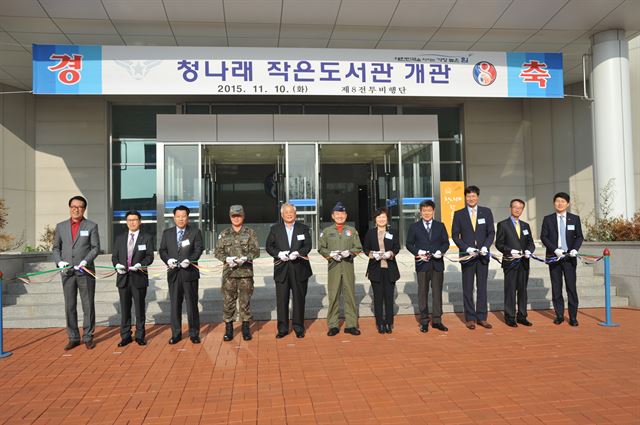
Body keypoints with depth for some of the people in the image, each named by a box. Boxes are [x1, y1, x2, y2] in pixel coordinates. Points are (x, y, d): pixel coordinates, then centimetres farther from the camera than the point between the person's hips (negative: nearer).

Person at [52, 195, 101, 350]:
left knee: (88, 305, 3)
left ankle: (88, 337, 13)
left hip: (86, 272, -2)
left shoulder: (91, 226, 1)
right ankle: (73, 338, 18)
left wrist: (84, 262, -17)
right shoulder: (61, 226, 10)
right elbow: (56, 247, 12)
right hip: (67, 273, 3)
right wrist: (59, 262, -5)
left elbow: (96, 248, -3)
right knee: (70, 306, 8)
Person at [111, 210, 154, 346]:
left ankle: (140, 336, 15)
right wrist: (117, 265, -10)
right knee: (124, 309, 7)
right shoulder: (120, 238, 13)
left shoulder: (147, 238, 3)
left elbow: (150, 256, -3)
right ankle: (125, 336, 17)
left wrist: (140, 264, -21)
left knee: (139, 308, 5)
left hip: (139, 278, -3)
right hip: (123, 278, 3)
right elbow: (114, 256, 11)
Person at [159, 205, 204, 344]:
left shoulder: (195, 232, 4)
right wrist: (168, 259, -13)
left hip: (190, 272, -2)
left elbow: (198, 250, -5)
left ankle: (194, 334, 14)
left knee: (192, 304, 3)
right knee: (175, 305, 8)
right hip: (173, 273, 2)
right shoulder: (167, 233, 12)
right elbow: (162, 250, 8)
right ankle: (176, 334, 19)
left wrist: (189, 260, -22)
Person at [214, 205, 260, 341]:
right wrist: (227, 259, -14)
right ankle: (228, 328, 14)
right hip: (229, 272, 1)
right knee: (228, 300, 3)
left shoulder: (250, 233, 4)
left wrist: (246, 258, -18)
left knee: (245, 300, 4)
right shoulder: (224, 234, 8)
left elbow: (256, 251, -1)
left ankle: (246, 327, 15)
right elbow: (218, 252, 5)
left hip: (246, 272, -1)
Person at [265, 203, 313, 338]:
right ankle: (282, 328, 13)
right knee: (281, 300, 2)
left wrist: (298, 253, -18)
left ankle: (299, 327, 17)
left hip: (299, 269, 0)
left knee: (299, 299, 6)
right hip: (282, 269, 0)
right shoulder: (275, 229, 9)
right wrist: (279, 254, -14)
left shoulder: (303, 228, 8)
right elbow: (269, 246, 4)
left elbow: (308, 246, 1)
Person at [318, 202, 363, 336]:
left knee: (350, 295, 2)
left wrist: (349, 252, -11)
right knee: (333, 296, 0)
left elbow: (358, 247, 8)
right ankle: (333, 325, 8)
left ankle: (351, 324, 10)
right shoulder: (327, 231, 9)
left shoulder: (352, 230, 11)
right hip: (333, 266, -1)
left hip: (348, 266, 1)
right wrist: (331, 254, -11)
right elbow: (321, 248, 6)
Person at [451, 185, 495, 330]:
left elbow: (491, 232, 5)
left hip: (483, 255, 1)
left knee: (482, 287, 7)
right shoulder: (459, 214, 2)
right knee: (468, 288, 3)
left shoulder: (486, 212, 6)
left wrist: (485, 246, -12)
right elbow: (455, 235, 1)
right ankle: (470, 318, 10)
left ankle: (481, 317, 14)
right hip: (466, 255, -1)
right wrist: (467, 248, -12)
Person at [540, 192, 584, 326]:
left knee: (571, 287, 0)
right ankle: (559, 315, 15)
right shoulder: (548, 219, 4)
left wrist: (575, 249, -11)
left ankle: (573, 317, 8)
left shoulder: (575, 218, 7)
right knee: (556, 287, 6)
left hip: (569, 256, 0)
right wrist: (555, 250, -13)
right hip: (554, 257, 0)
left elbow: (579, 237, 7)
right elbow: (544, 237, 0)